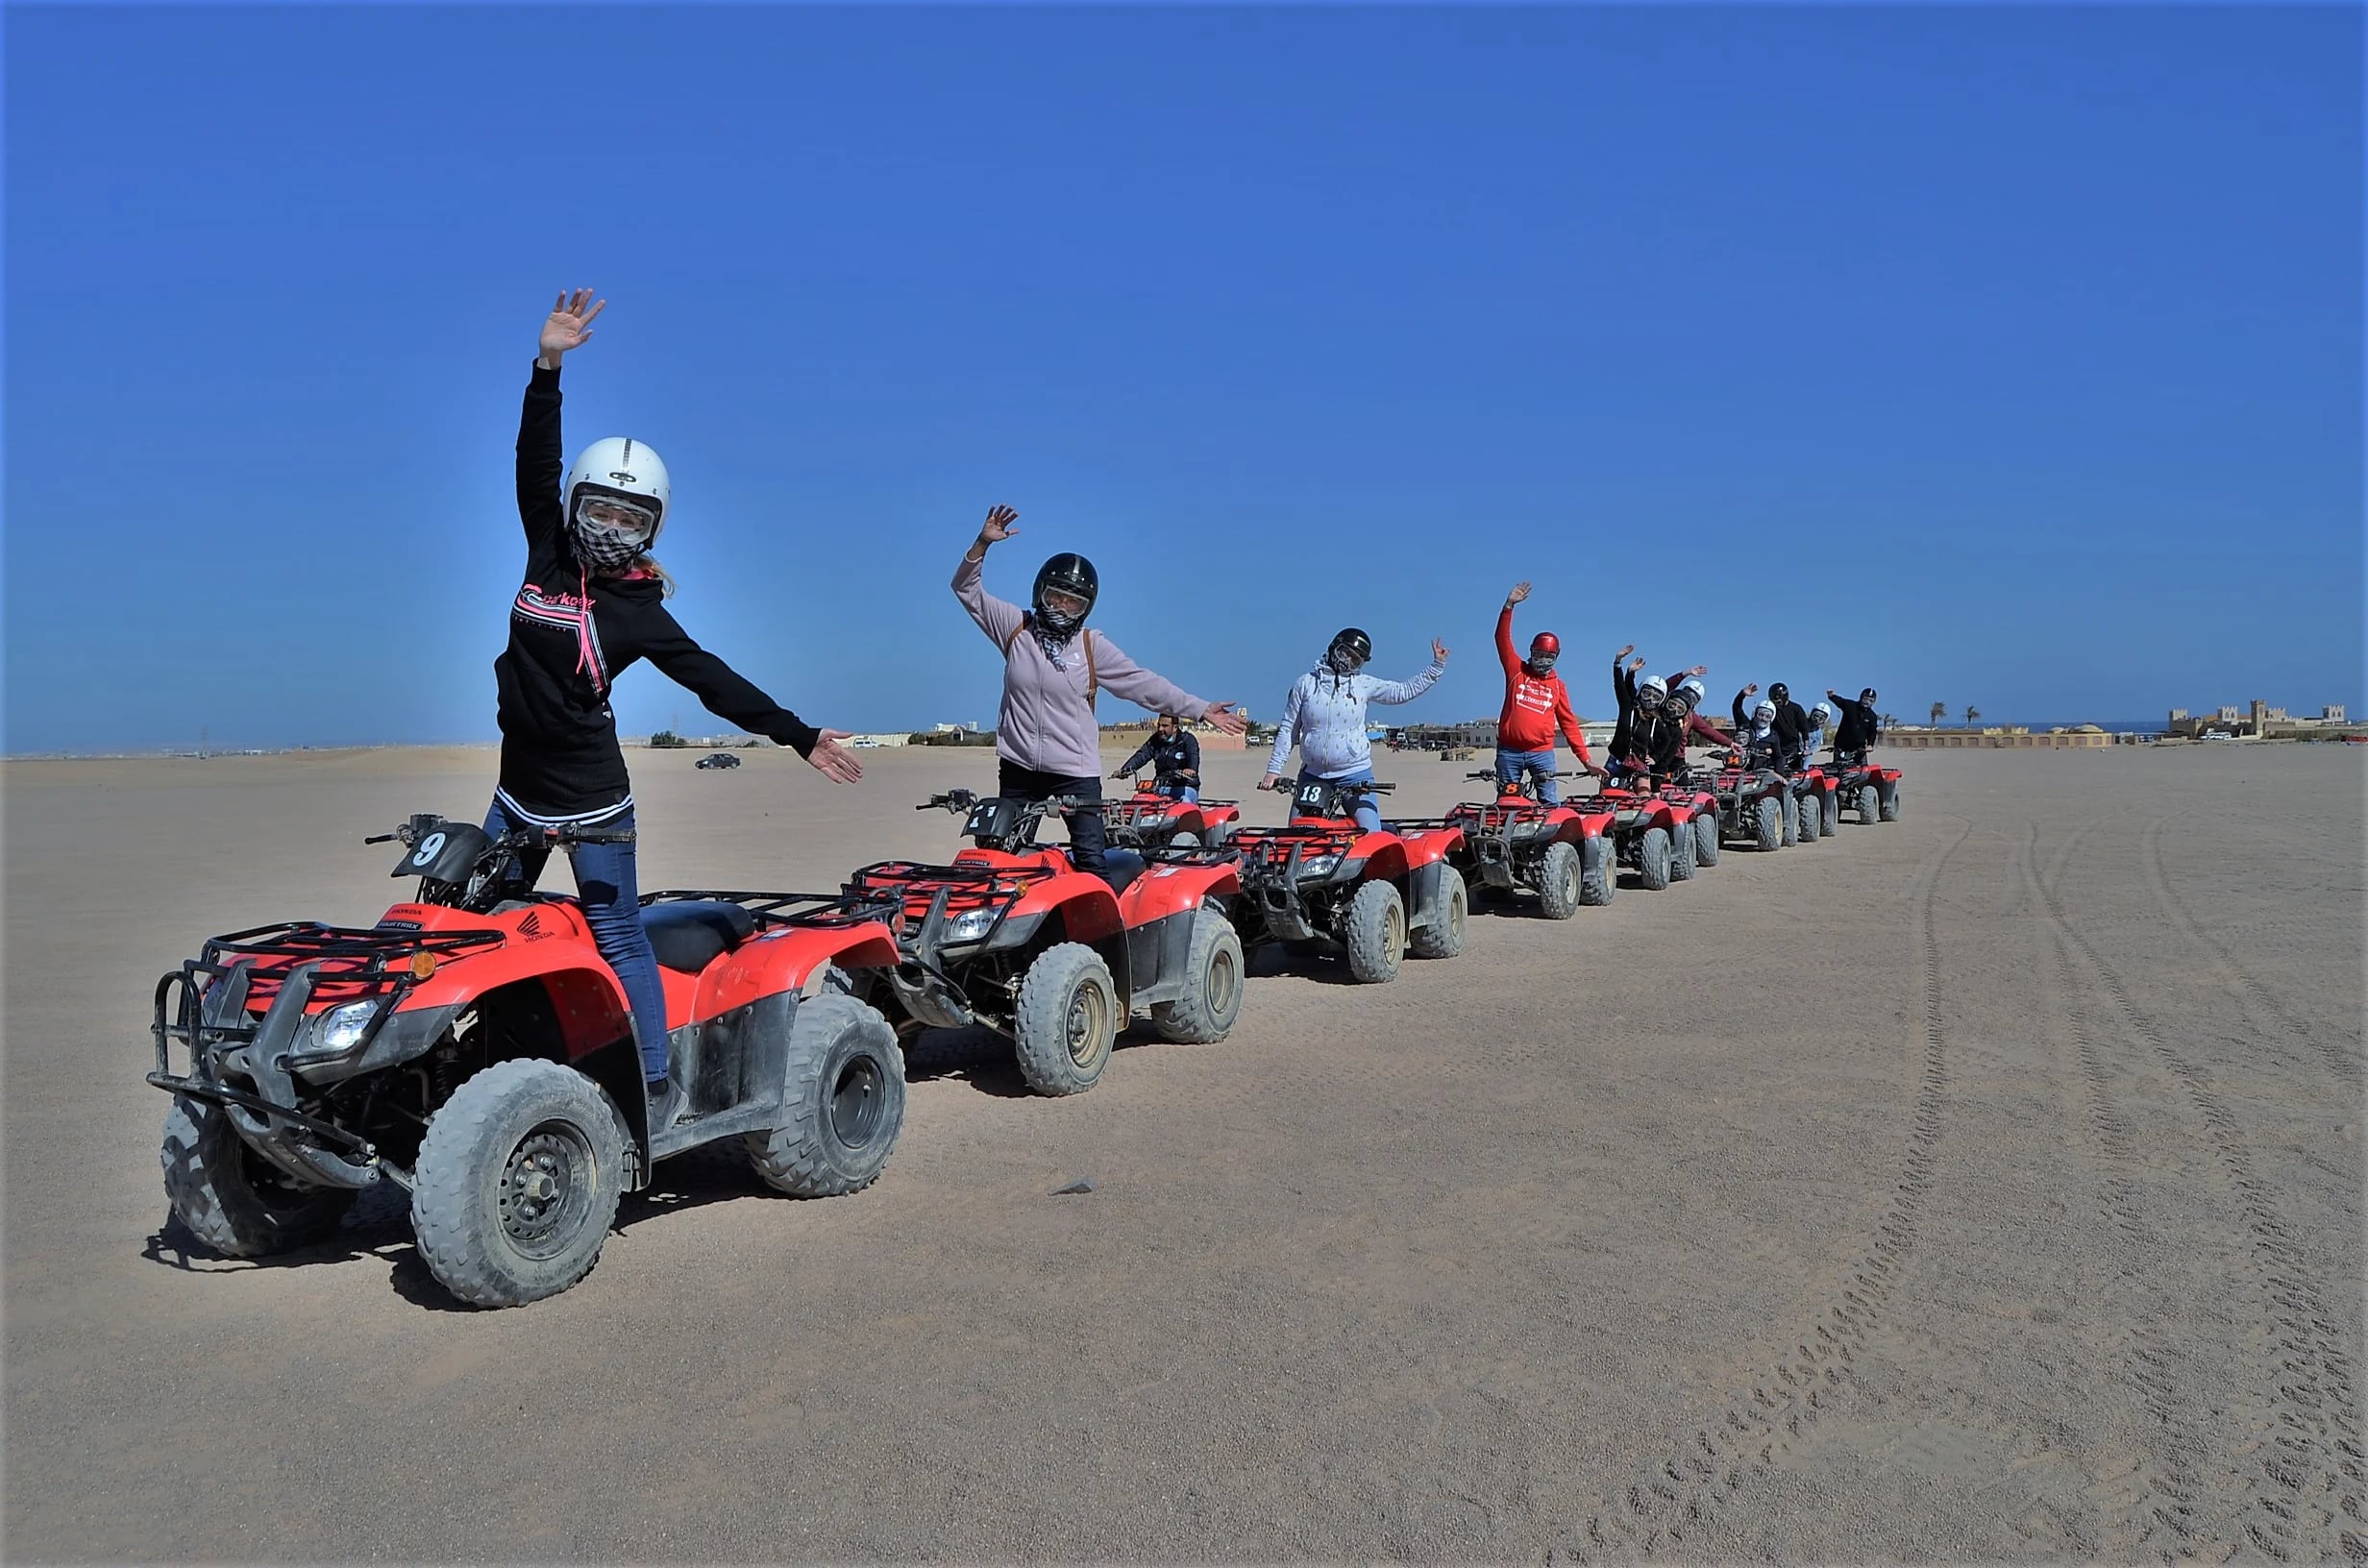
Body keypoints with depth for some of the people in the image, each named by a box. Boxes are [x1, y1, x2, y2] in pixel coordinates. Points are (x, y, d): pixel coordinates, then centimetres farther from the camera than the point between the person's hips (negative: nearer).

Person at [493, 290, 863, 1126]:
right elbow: (536, 460, 2)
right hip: (518, 790, 6)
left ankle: (658, 1083, 5)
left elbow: (715, 681, -5)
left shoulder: (641, 612, -7)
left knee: (619, 937, -3)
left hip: (591, 801, -5)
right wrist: (549, 366, -7)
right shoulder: (548, 551, 4)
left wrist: (800, 736, -8)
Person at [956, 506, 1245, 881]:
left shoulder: (1092, 646, -1)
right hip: (1018, 769, 2)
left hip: (1076, 773, -2)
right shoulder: (1015, 626, 3)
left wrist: (1202, 709, -9)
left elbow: (1144, 684, -3)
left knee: (1091, 860, -9)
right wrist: (982, 544, -10)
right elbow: (968, 589, 6)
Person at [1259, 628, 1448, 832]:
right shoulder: (1305, 684, 3)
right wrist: (1274, 769, 1)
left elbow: (1405, 691, 6)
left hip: (1355, 775, -1)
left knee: (1372, 838, -10)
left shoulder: (1364, 684, 4)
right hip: (1312, 776, 1)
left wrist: (1437, 666, 1)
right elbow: (1288, 729, 5)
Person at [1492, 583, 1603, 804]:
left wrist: (1586, 759, 4)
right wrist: (1509, 606, -11)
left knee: (1550, 805, -3)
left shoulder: (1558, 685, 10)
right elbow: (1503, 639, -1)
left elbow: (1569, 723, 10)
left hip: (1542, 752, 1)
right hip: (1509, 751, -1)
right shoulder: (1517, 671, 7)